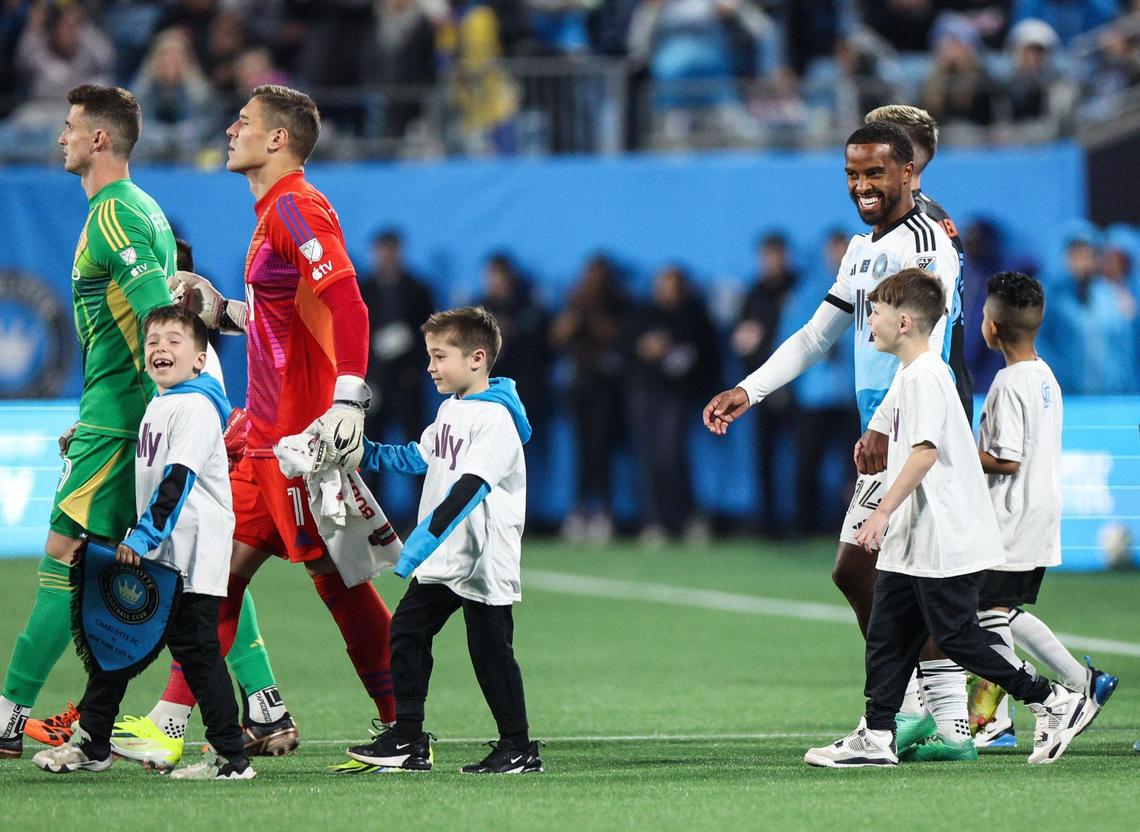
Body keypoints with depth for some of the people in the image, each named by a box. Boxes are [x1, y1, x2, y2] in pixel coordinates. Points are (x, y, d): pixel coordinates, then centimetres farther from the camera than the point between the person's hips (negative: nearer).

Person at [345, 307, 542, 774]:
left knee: (490, 650, -3)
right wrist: (369, 455, 18)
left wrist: (427, 536, -36)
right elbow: (421, 457, 28)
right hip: (442, 560, 9)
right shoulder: (451, 410, 11)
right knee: (406, 633, 7)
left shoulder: (495, 419, -19)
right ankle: (406, 741, 13)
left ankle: (519, 748, 8)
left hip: (484, 560, -9)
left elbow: (469, 486, -29)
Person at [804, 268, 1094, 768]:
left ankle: (1056, 702, 3)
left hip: (943, 540, -10)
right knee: (887, 634, 8)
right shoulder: (908, 376, 15)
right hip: (911, 542, 10)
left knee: (958, 637, -5)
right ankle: (875, 738, 9)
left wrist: (883, 512, -27)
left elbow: (926, 450, -26)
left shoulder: (924, 376, -17)